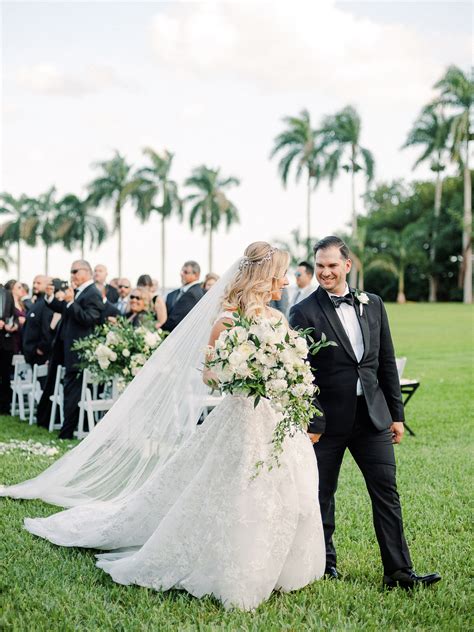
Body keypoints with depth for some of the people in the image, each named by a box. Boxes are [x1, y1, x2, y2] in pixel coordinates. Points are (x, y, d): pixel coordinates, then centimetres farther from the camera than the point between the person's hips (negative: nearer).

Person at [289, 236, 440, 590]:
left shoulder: (373, 305, 8)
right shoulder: (304, 313, -7)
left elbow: (387, 364, 11)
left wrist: (396, 414, 8)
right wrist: (310, 423, -12)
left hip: (373, 415, 4)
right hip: (329, 419, -3)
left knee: (387, 493, 2)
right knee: (323, 494, 9)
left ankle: (399, 571, 7)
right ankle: (324, 562, 27)